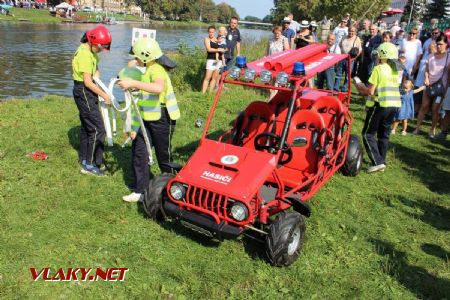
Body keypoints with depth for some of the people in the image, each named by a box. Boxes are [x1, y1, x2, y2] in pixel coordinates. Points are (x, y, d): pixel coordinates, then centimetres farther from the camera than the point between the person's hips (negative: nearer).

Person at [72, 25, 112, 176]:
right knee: (98, 129, -10)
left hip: (86, 92, 10)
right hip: (84, 92, -10)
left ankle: (84, 157, 33)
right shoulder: (84, 54, -23)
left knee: (87, 126, 19)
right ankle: (89, 164, -3)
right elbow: (88, 82, -25)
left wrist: (97, 74, -1)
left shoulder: (91, 51, 8)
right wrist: (104, 95, -19)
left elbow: (95, 68, 20)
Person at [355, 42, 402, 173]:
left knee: (368, 134, 3)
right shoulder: (395, 70, 11)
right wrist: (365, 88, 16)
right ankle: (381, 162, 20)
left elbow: (370, 91, -14)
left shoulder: (378, 68, -12)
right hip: (394, 105, 7)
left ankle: (377, 162, -5)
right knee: (384, 134, 16)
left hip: (380, 105, -7)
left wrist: (360, 87, 6)